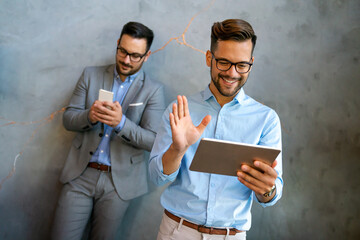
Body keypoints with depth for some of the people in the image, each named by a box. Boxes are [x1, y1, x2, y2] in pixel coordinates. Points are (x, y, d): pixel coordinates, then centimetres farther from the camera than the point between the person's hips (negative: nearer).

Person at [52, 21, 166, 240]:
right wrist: (89, 116, -20)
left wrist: (121, 123, -26)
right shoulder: (91, 75, 5)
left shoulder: (154, 90, -3)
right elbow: (68, 119, 3)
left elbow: (152, 141, -9)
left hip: (119, 182, -1)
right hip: (81, 174, 2)